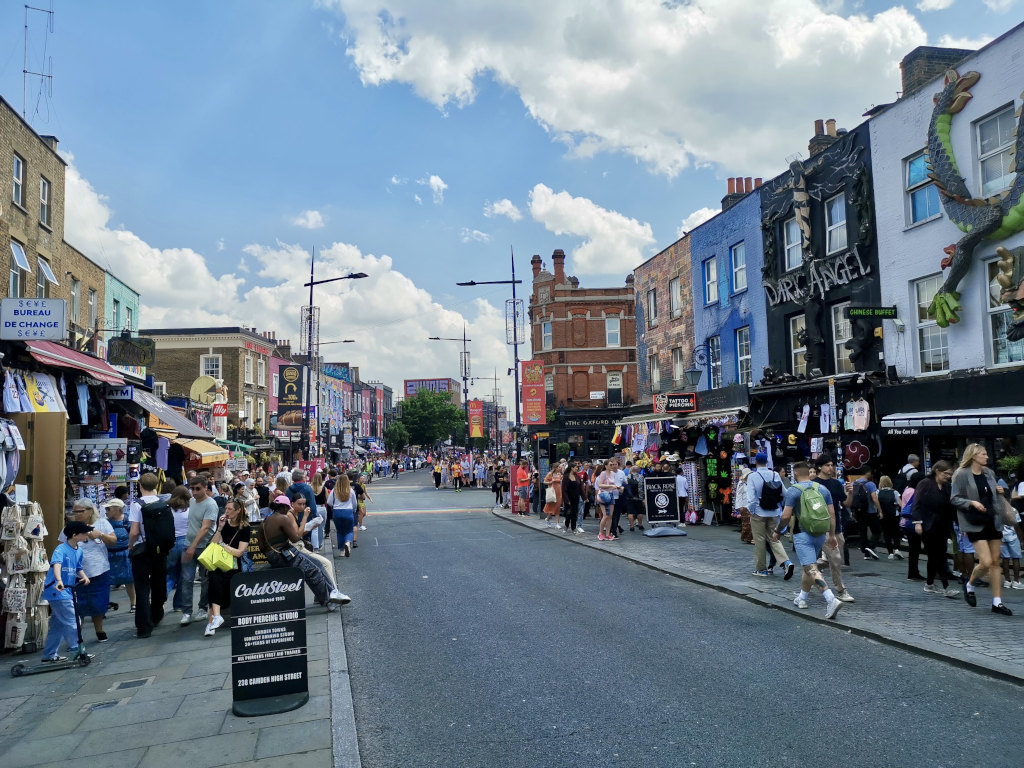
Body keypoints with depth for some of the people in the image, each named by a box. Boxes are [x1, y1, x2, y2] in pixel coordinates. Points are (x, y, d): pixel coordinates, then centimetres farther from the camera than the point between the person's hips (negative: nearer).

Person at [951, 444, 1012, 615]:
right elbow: (954, 498, -8)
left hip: (993, 521, 6)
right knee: (986, 562, -12)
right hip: (975, 523, -6)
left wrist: (999, 492, 3)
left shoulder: (989, 473, 10)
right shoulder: (962, 474, -8)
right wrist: (972, 503, -22)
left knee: (996, 562, 6)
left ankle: (997, 602, 12)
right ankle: (969, 584, 17)